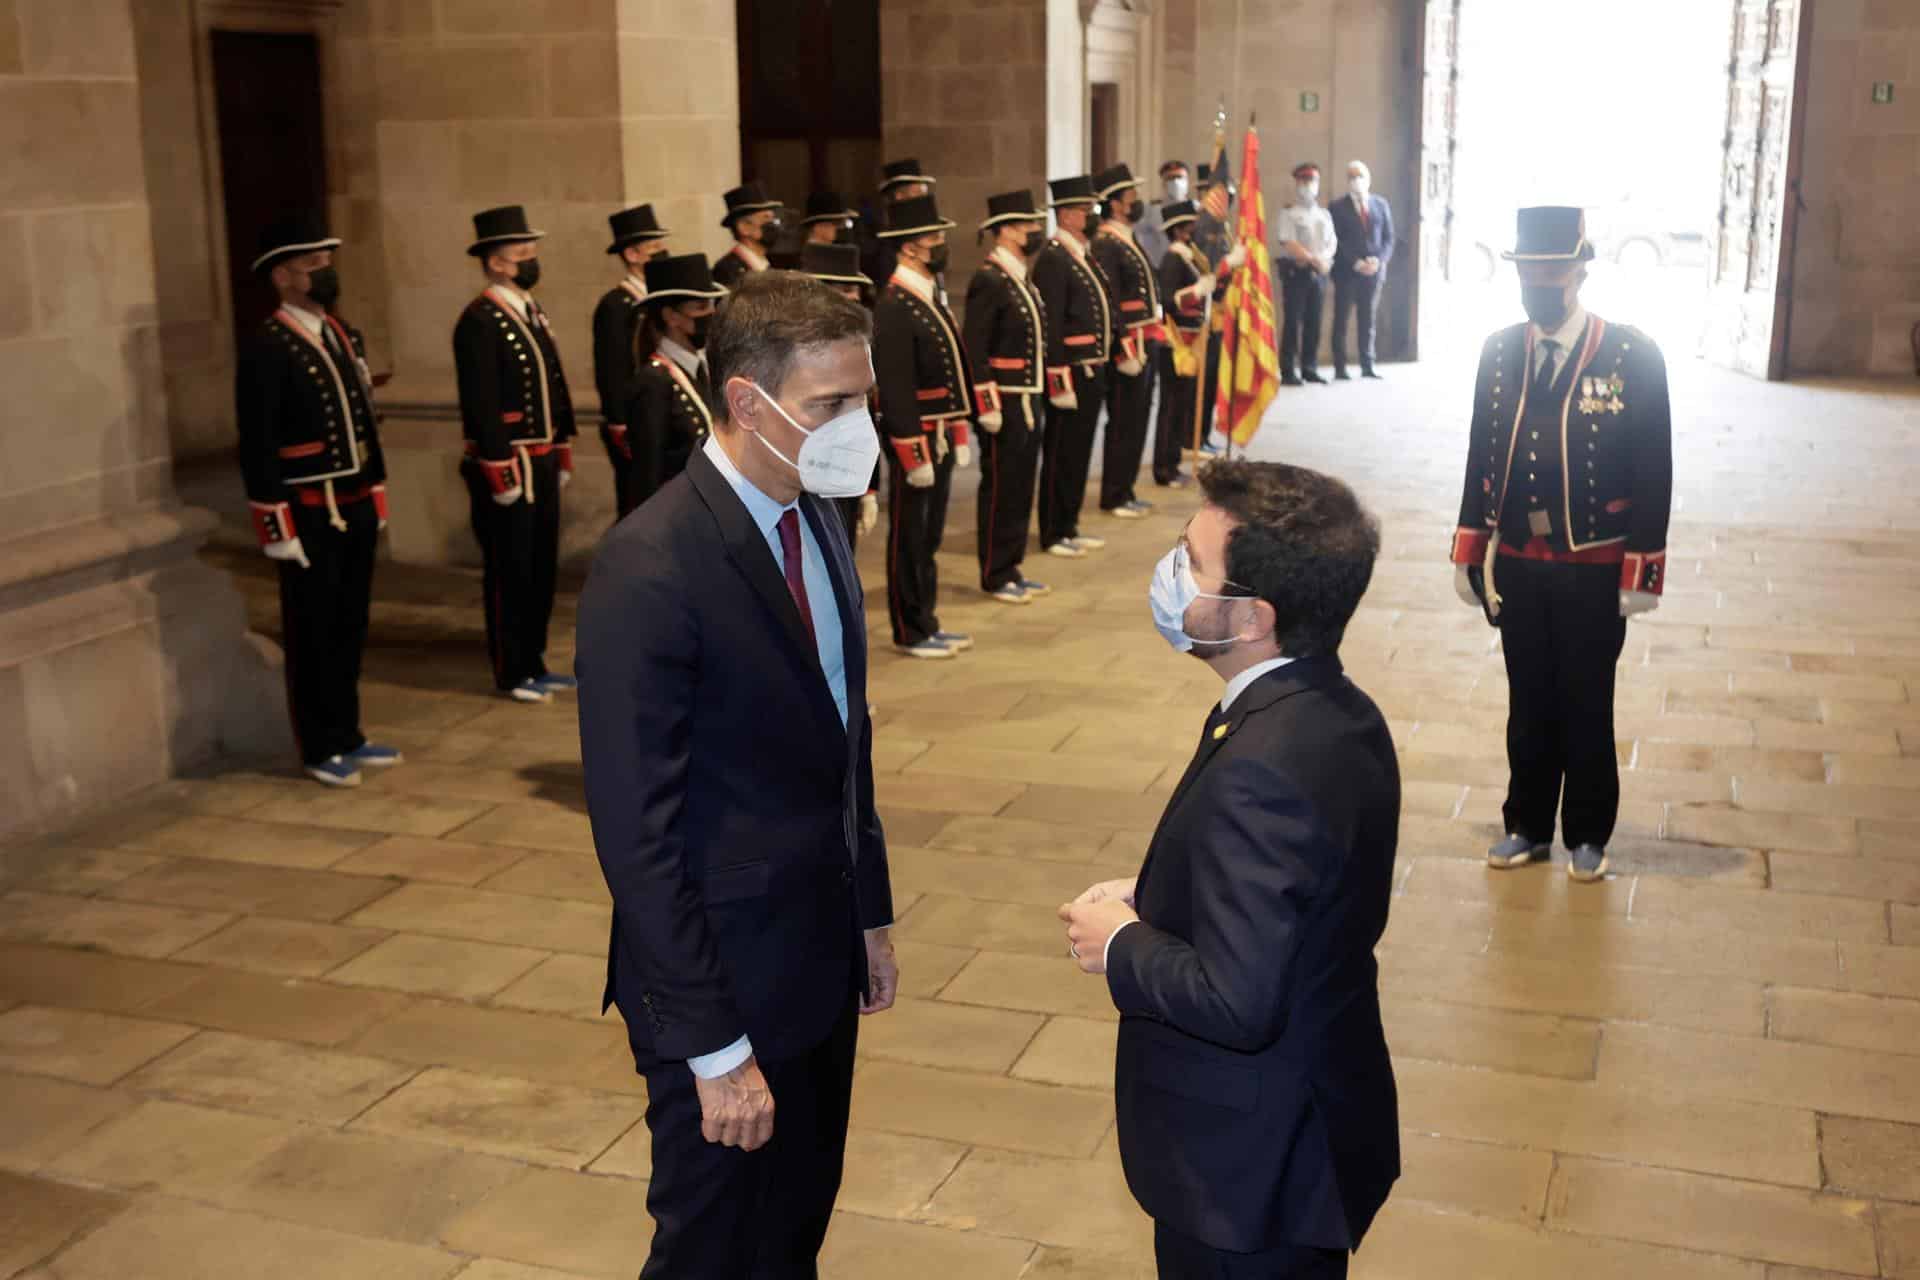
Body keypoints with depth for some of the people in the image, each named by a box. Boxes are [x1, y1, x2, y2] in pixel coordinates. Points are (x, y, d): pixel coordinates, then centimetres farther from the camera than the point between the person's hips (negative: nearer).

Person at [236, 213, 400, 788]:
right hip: (309, 517, -7)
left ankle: (348, 737, 26)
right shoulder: (266, 348, -13)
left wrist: (376, 499, 16)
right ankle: (320, 750, 15)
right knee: (312, 633, 4)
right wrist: (278, 528, -17)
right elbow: (257, 446, -15)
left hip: (356, 509, 7)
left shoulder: (345, 337, 12)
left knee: (350, 627, 14)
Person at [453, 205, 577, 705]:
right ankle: (512, 674, 12)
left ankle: (534, 662, 25)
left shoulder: (532, 312, 13)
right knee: (510, 571, 2)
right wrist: (501, 474, -20)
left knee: (541, 566, 14)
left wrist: (562, 456, 14)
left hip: (543, 463, 8)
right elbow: (481, 406, -19)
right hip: (508, 466, -8)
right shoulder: (479, 321, -15)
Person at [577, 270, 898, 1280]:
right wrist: (713, 1047, -20)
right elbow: (636, 833, -23)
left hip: (821, 959, 7)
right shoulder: (649, 570, -24)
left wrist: (870, 913, 15)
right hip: (725, 981, -7)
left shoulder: (815, 520, 2)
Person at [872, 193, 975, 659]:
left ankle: (926, 622, 25)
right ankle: (910, 633, 11)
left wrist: (962, 432, 15)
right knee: (909, 538, 2)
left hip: (942, 437, 9)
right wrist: (914, 454, -21)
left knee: (929, 536, 15)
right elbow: (895, 390, -20)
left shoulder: (929, 296, 13)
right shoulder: (894, 307, -17)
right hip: (915, 440, -9)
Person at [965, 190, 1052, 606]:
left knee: (1021, 487, 13)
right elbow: (974, 350, -19)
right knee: (1000, 489, 0)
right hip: (1004, 403, -9)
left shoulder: (1020, 279, 13)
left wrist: (1037, 397, 15)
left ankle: (1011, 568, 23)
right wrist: (987, 406, -21)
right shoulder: (988, 281, -15)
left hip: (1027, 400, 9)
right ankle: (995, 577, 9)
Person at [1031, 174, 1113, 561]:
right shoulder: (1053, 258, -15)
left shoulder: (1082, 255, 15)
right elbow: (1050, 324, -19)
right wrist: (1060, 379, -21)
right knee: (1061, 456, 0)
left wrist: (1100, 368, 16)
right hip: (1071, 372, -9)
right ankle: (1053, 535, 9)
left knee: (1079, 453, 15)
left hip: (1092, 371, 9)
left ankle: (1069, 526, 25)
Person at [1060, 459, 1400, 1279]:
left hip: (1250, 1171, -9)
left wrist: (1120, 946, -16)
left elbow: (1237, 1003, -32)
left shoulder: (1260, 771, -32)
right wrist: (1155, 902, 1)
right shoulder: (1339, 714, -2)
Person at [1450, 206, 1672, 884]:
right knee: (1528, 704, 14)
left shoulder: (1634, 356, -10)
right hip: (1517, 564, 3)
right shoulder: (1499, 351, 2)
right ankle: (1528, 827, 29)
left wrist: (1641, 570, -10)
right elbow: (1481, 455, 7)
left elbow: (1653, 471, -8)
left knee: (1586, 707, 10)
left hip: (1595, 568, -3)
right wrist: (1468, 554, 7)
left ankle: (1588, 835, 26)